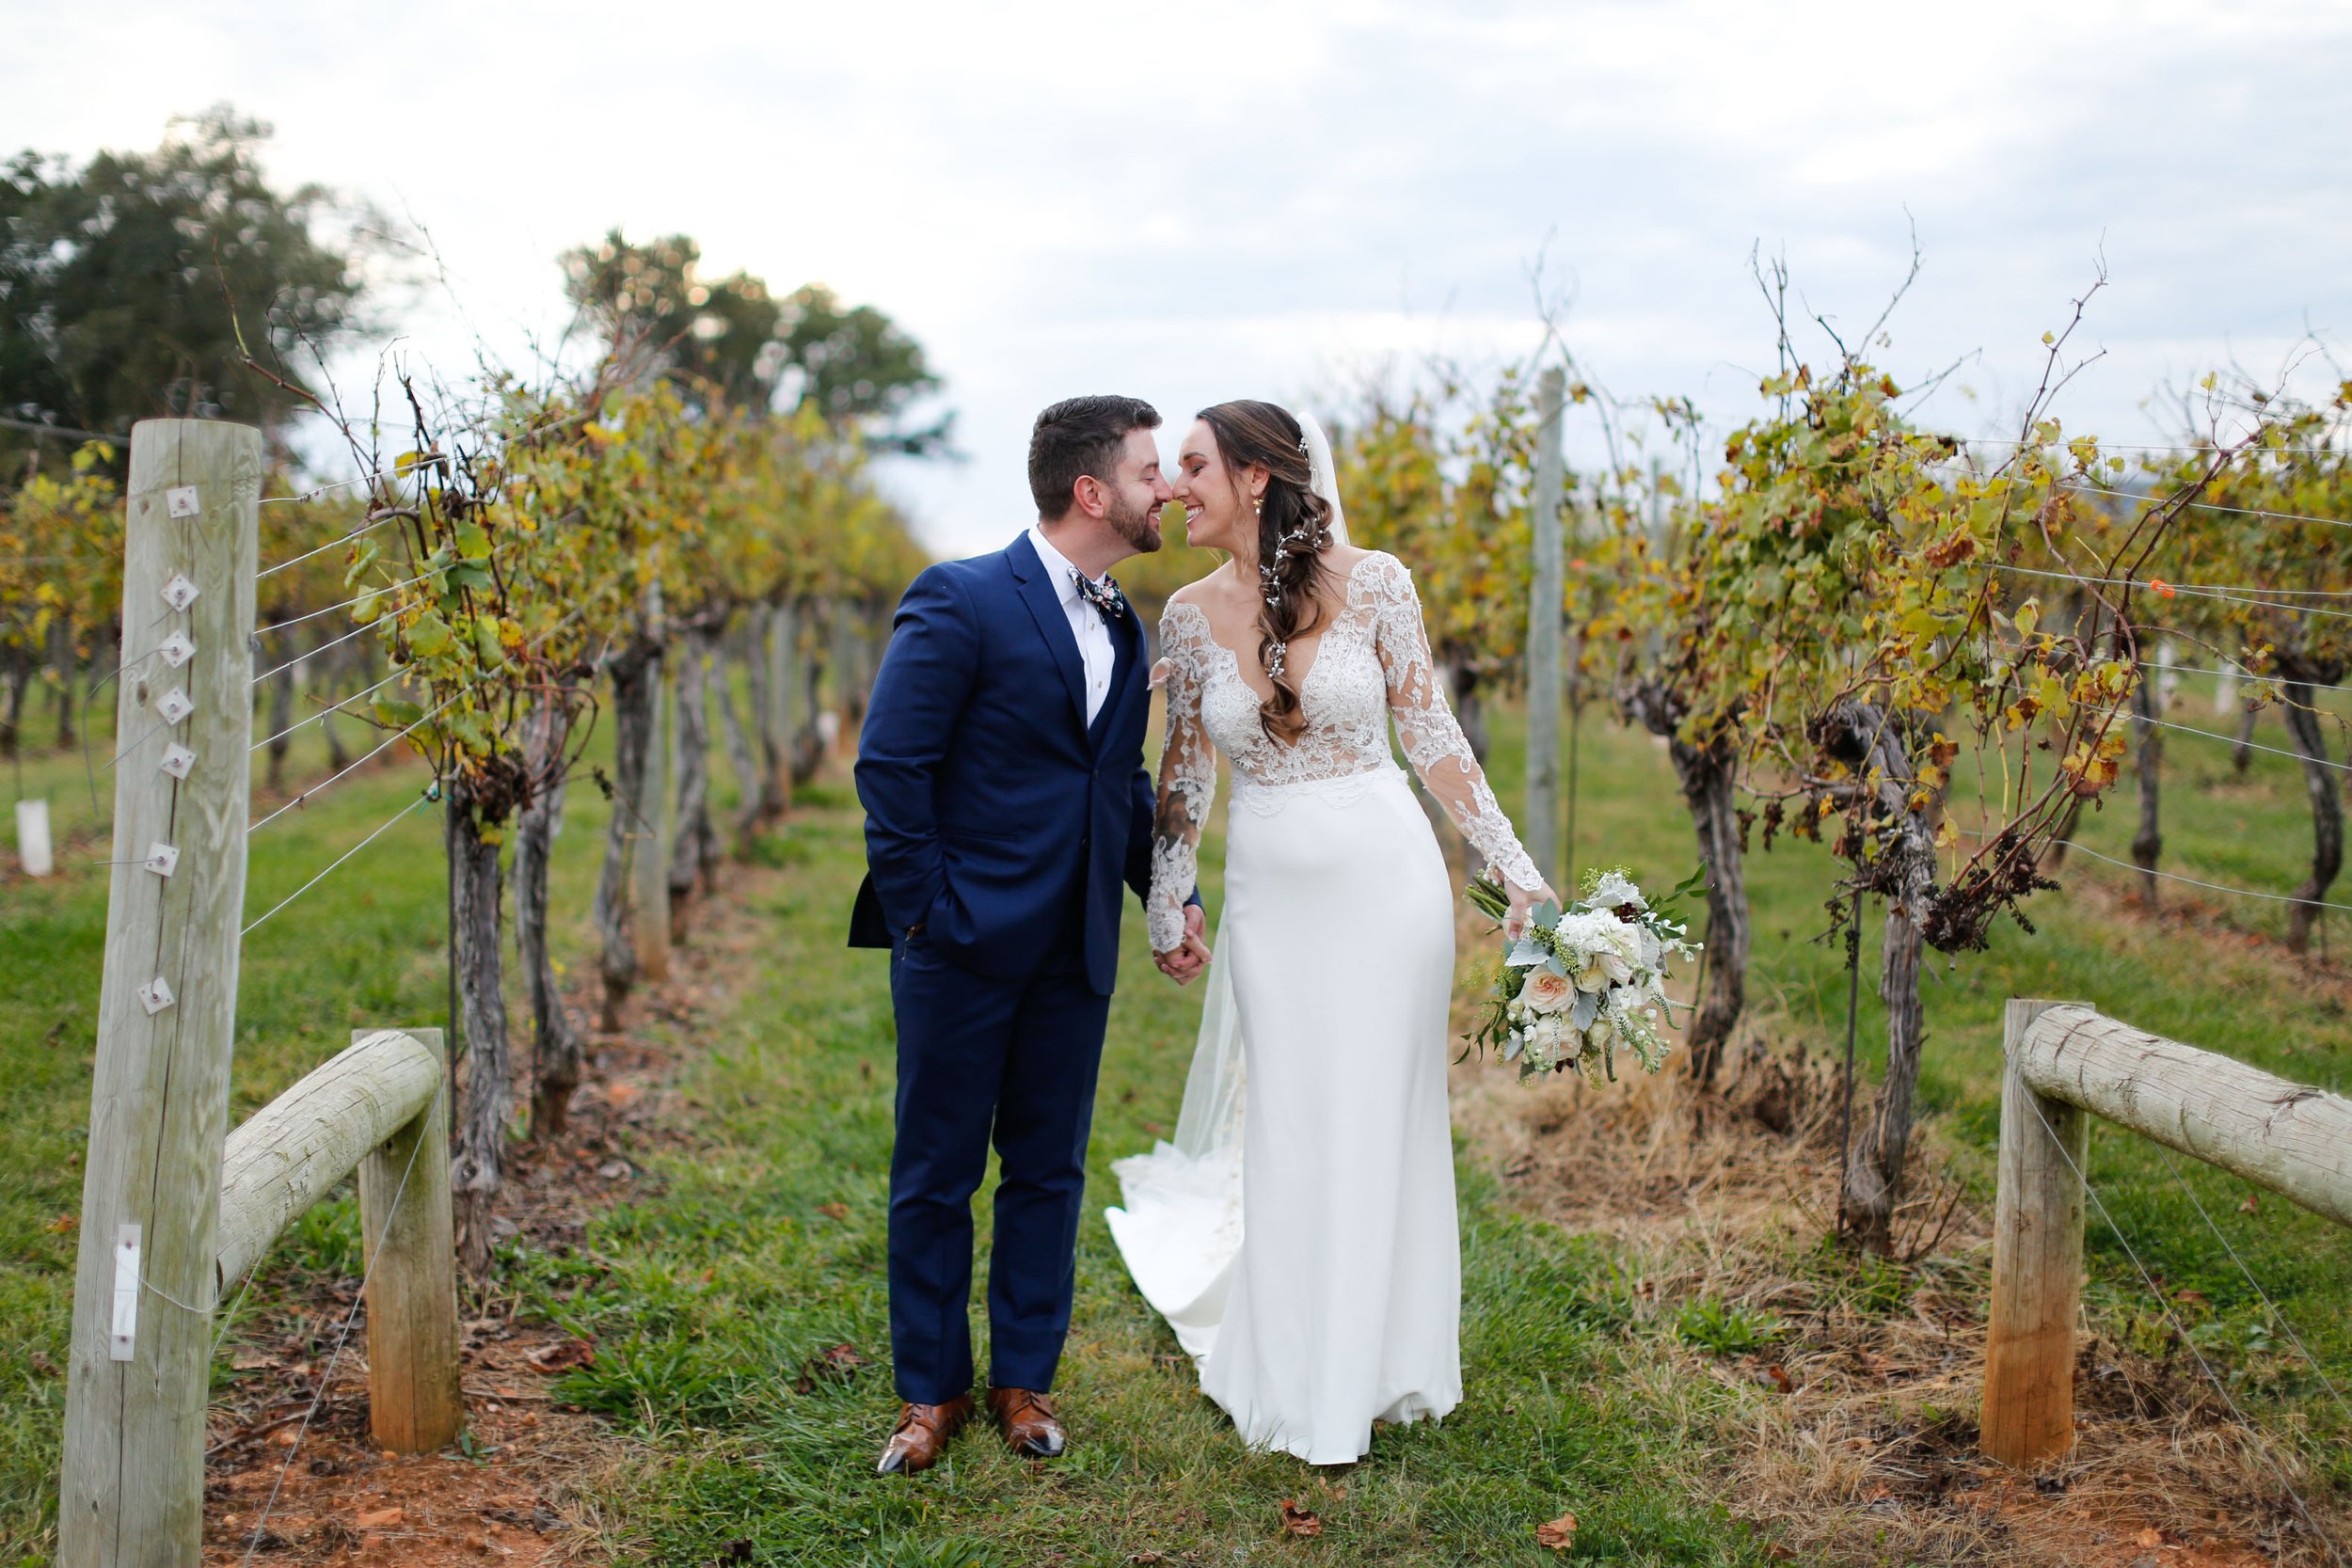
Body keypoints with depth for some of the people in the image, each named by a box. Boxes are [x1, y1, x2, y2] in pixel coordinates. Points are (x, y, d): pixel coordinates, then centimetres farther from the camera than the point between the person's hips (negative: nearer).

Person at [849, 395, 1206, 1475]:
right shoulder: (961, 602, -11)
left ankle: (1023, 1380, 28)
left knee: (1049, 1171, 13)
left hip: (1075, 955, 6)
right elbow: (889, 763, -14)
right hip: (965, 944, -6)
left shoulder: (1124, 627, 12)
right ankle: (931, 1393, 21)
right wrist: (924, 911, -14)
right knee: (936, 1177, 7)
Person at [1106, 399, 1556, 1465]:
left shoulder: (1372, 584, -9)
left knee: (1379, 1120, 7)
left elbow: (1432, 734, -2)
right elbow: (1184, 769, 9)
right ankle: (1289, 1380, 27)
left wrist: (1515, 868, -3)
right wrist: (1165, 904, 10)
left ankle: (1368, 1375, 25)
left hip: (1385, 882, -2)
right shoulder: (1190, 615, -1)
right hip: (1271, 892, 2)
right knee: (1287, 1131, 9)